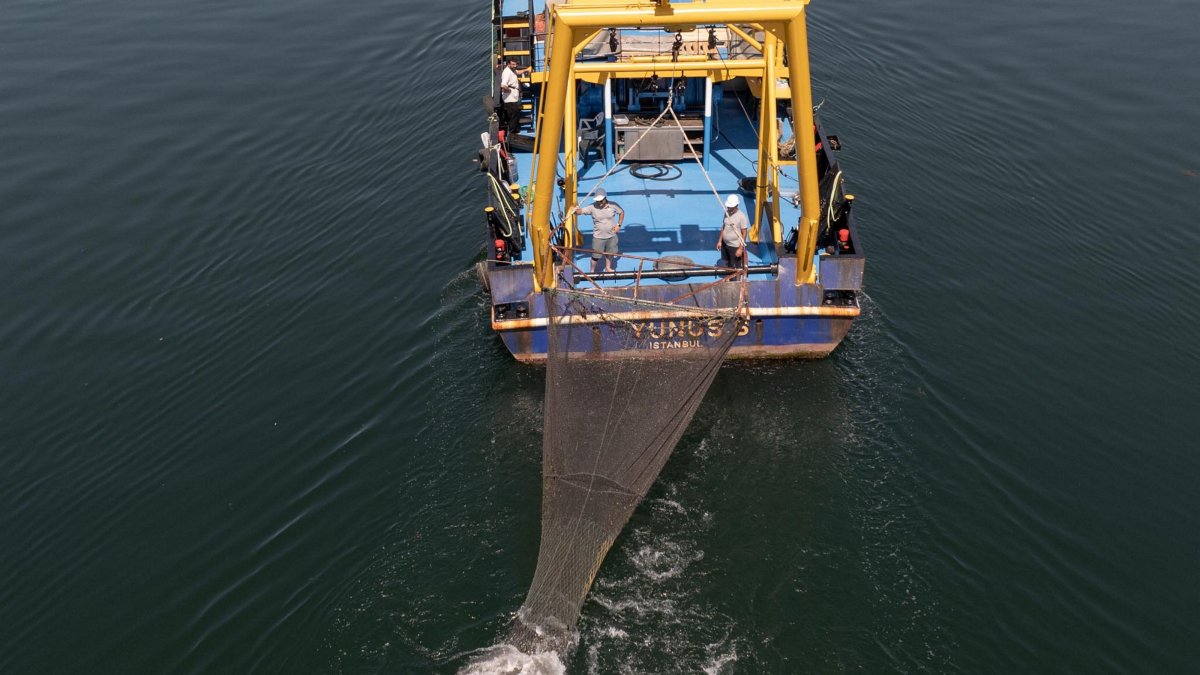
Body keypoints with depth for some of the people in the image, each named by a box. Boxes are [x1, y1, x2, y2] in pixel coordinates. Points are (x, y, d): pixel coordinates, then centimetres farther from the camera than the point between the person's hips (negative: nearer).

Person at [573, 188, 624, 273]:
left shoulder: (613, 205, -12)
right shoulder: (593, 207, -17)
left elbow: (621, 212, 4)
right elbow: (581, 211, -22)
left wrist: (618, 225, -4)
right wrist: (575, 210, -46)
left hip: (611, 235, 2)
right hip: (598, 237, -2)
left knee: (610, 253, 21)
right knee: (595, 256, 2)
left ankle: (608, 268, 46)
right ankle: (592, 271, 24)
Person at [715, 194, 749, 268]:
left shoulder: (741, 217, -19)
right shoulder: (727, 213, 1)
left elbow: (744, 233, -16)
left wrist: (740, 248, -18)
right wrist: (719, 241, 10)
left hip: (735, 246, -7)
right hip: (724, 244, 7)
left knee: (735, 268, 4)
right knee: (725, 266, 17)